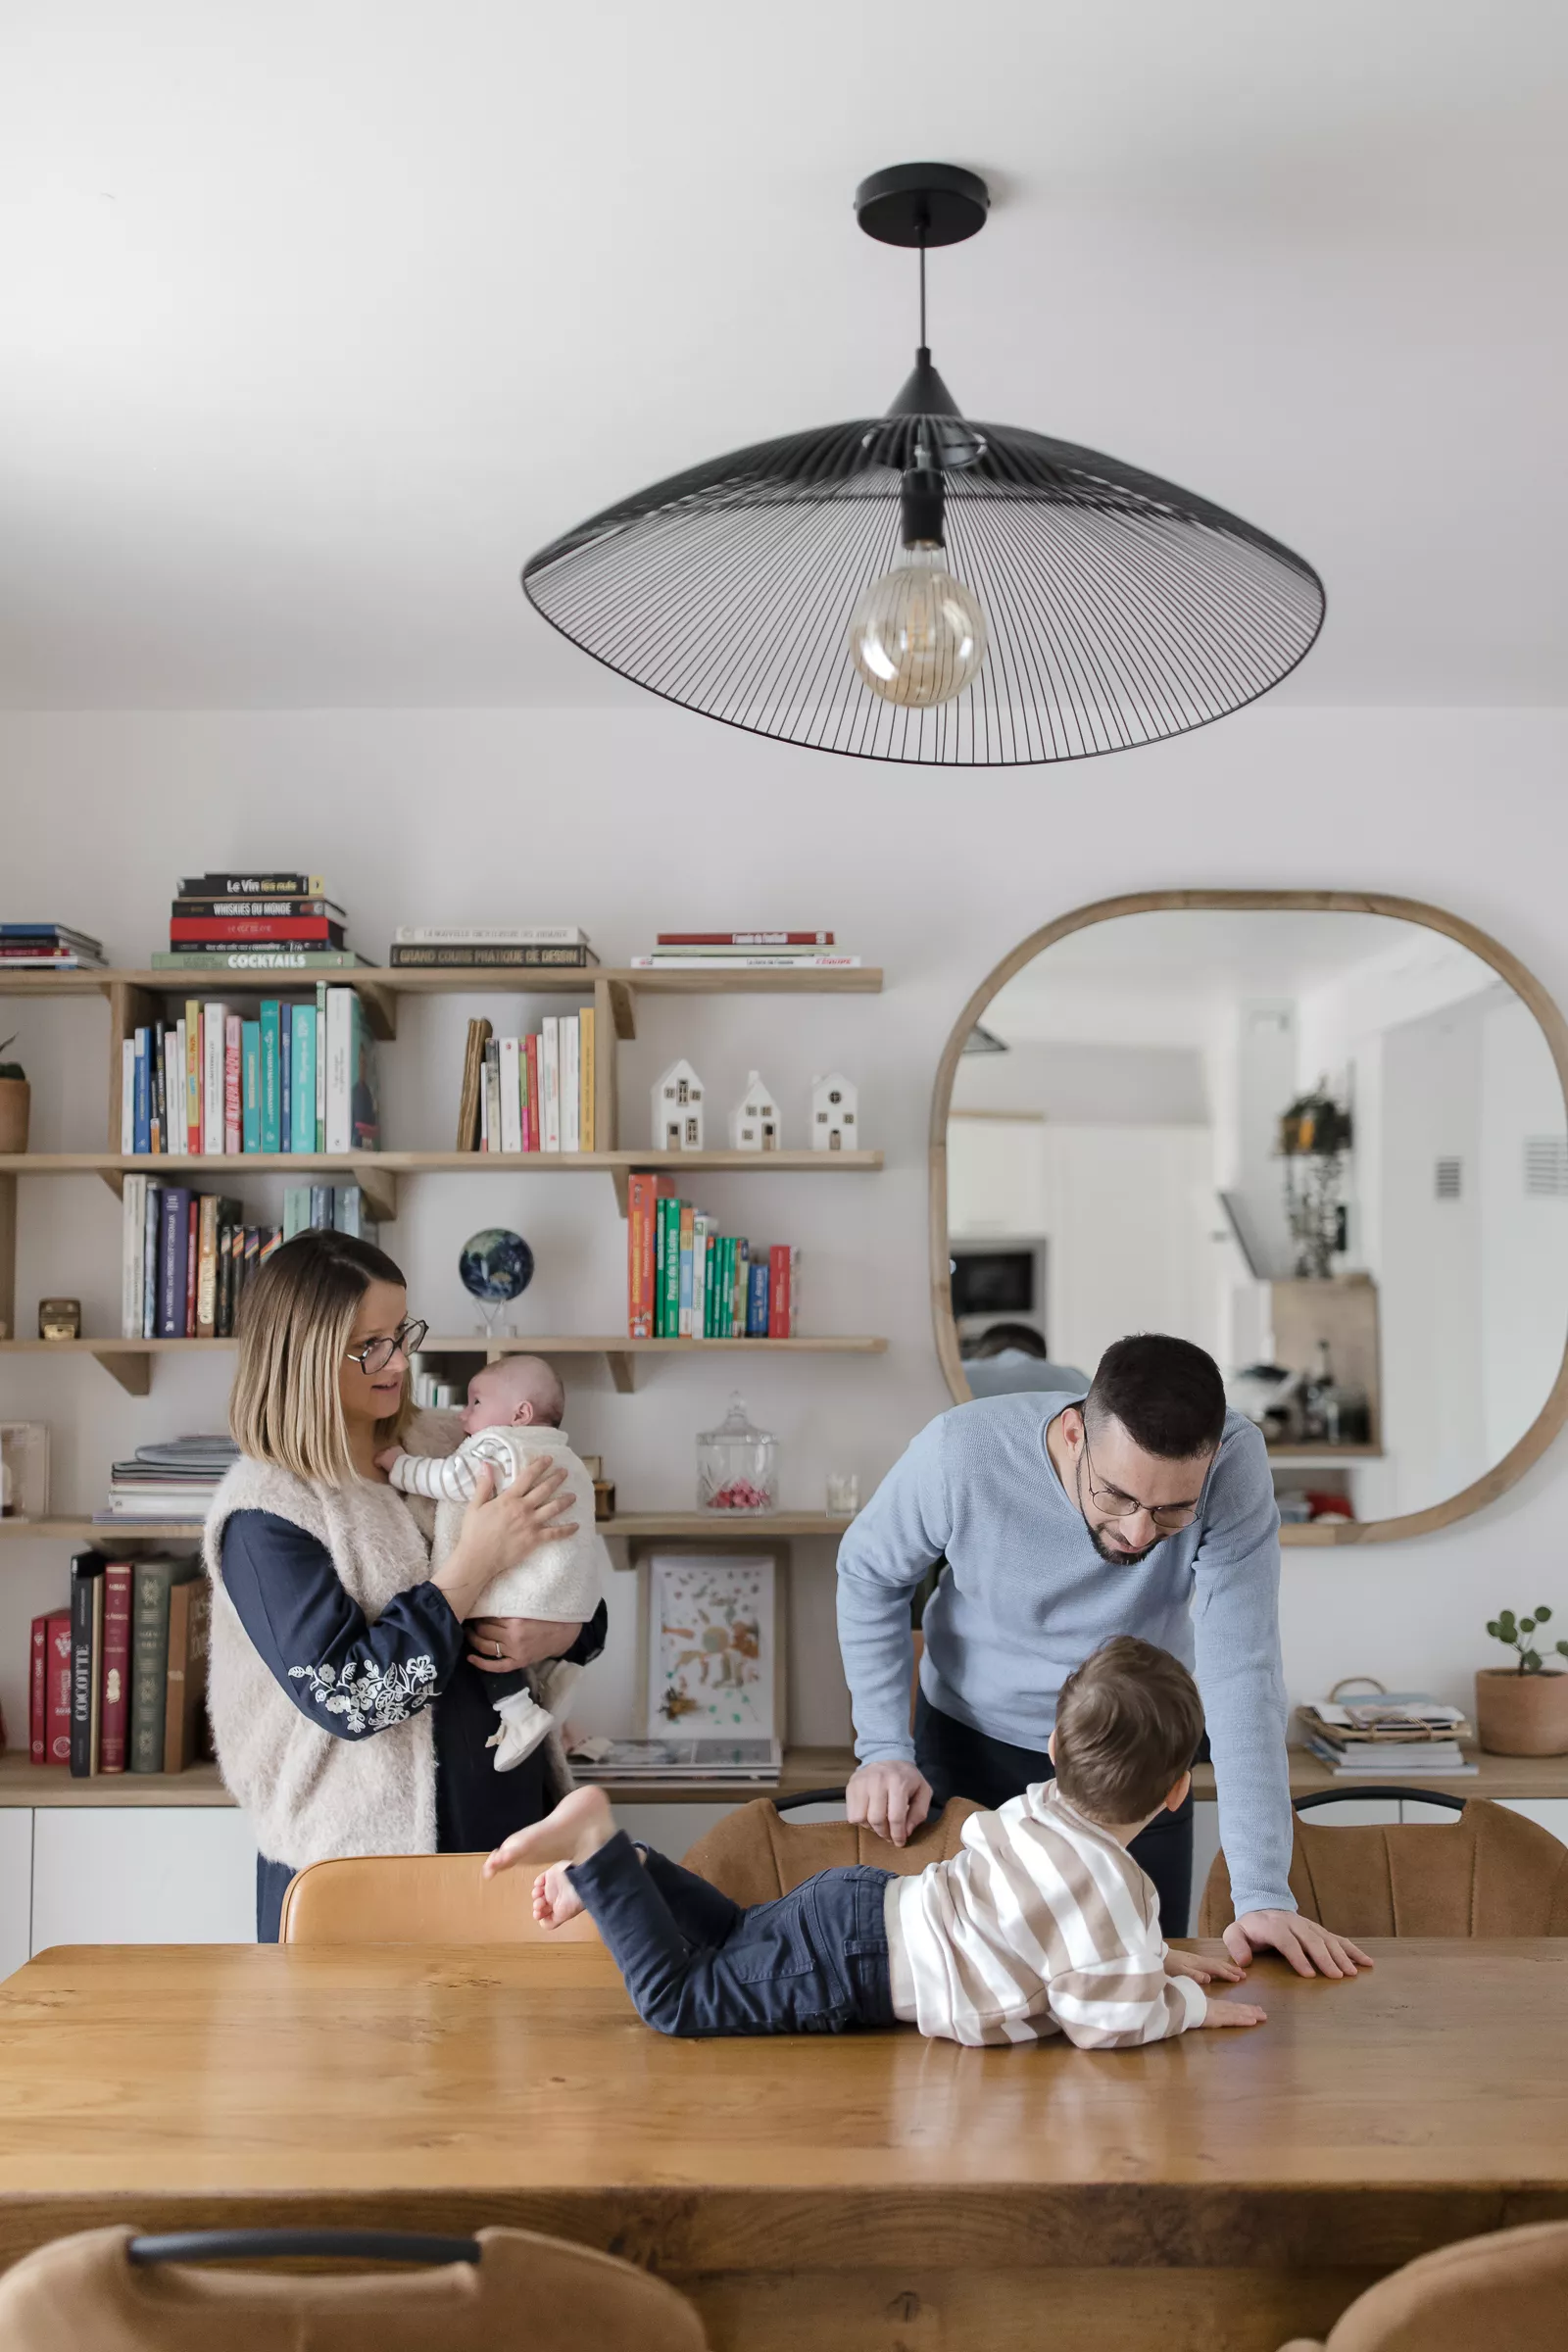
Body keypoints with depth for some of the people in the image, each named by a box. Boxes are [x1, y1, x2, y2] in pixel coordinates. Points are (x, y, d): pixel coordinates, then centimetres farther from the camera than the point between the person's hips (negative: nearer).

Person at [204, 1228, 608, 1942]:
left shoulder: (449, 1447, 3)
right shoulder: (262, 1514, -14)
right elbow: (349, 1698, -22)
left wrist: (562, 1633, -10)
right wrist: (476, 1561, -23)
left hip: (510, 1818, 5)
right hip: (358, 1857, -5)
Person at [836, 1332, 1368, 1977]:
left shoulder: (1234, 1465, -29)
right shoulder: (961, 1452, -30)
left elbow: (1240, 1673, -29)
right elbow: (869, 1574, -9)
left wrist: (1262, 1895, -31)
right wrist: (884, 1747, -16)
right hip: (970, 1748, 0)